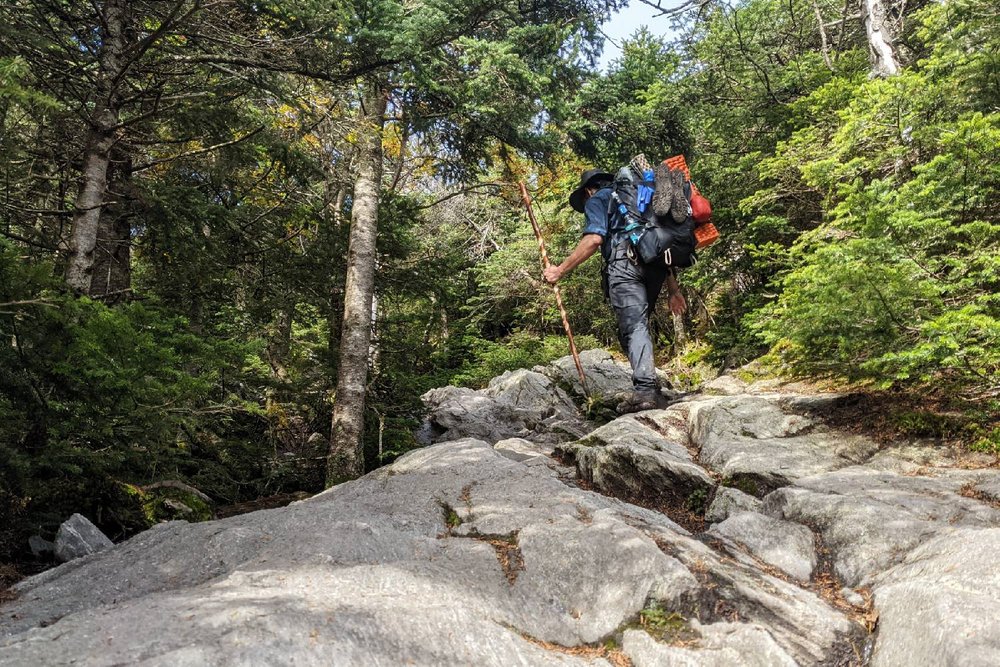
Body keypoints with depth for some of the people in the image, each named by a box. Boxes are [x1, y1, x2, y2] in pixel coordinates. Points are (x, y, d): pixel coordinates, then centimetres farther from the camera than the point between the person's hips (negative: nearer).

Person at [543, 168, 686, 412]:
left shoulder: (597, 200, 16)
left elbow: (594, 239, -6)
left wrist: (561, 270, -3)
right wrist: (673, 289, 28)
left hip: (625, 262, -6)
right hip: (656, 265, 6)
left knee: (633, 326, -14)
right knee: (638, 322, 13)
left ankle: (646, 389, -28)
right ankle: (649, 387, 6)